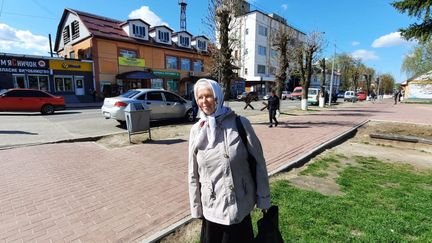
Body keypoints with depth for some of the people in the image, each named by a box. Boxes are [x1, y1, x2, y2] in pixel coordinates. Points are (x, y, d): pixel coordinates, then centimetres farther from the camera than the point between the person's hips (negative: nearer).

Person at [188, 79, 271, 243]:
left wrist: (263, 198, -3)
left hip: (240, 205, -1)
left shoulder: (240, 124, -12)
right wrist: (196, 207, 4)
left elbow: (259, 162, -7)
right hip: (212, 208, 2)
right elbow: (193, 174, 0)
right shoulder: (196, 130, -5)